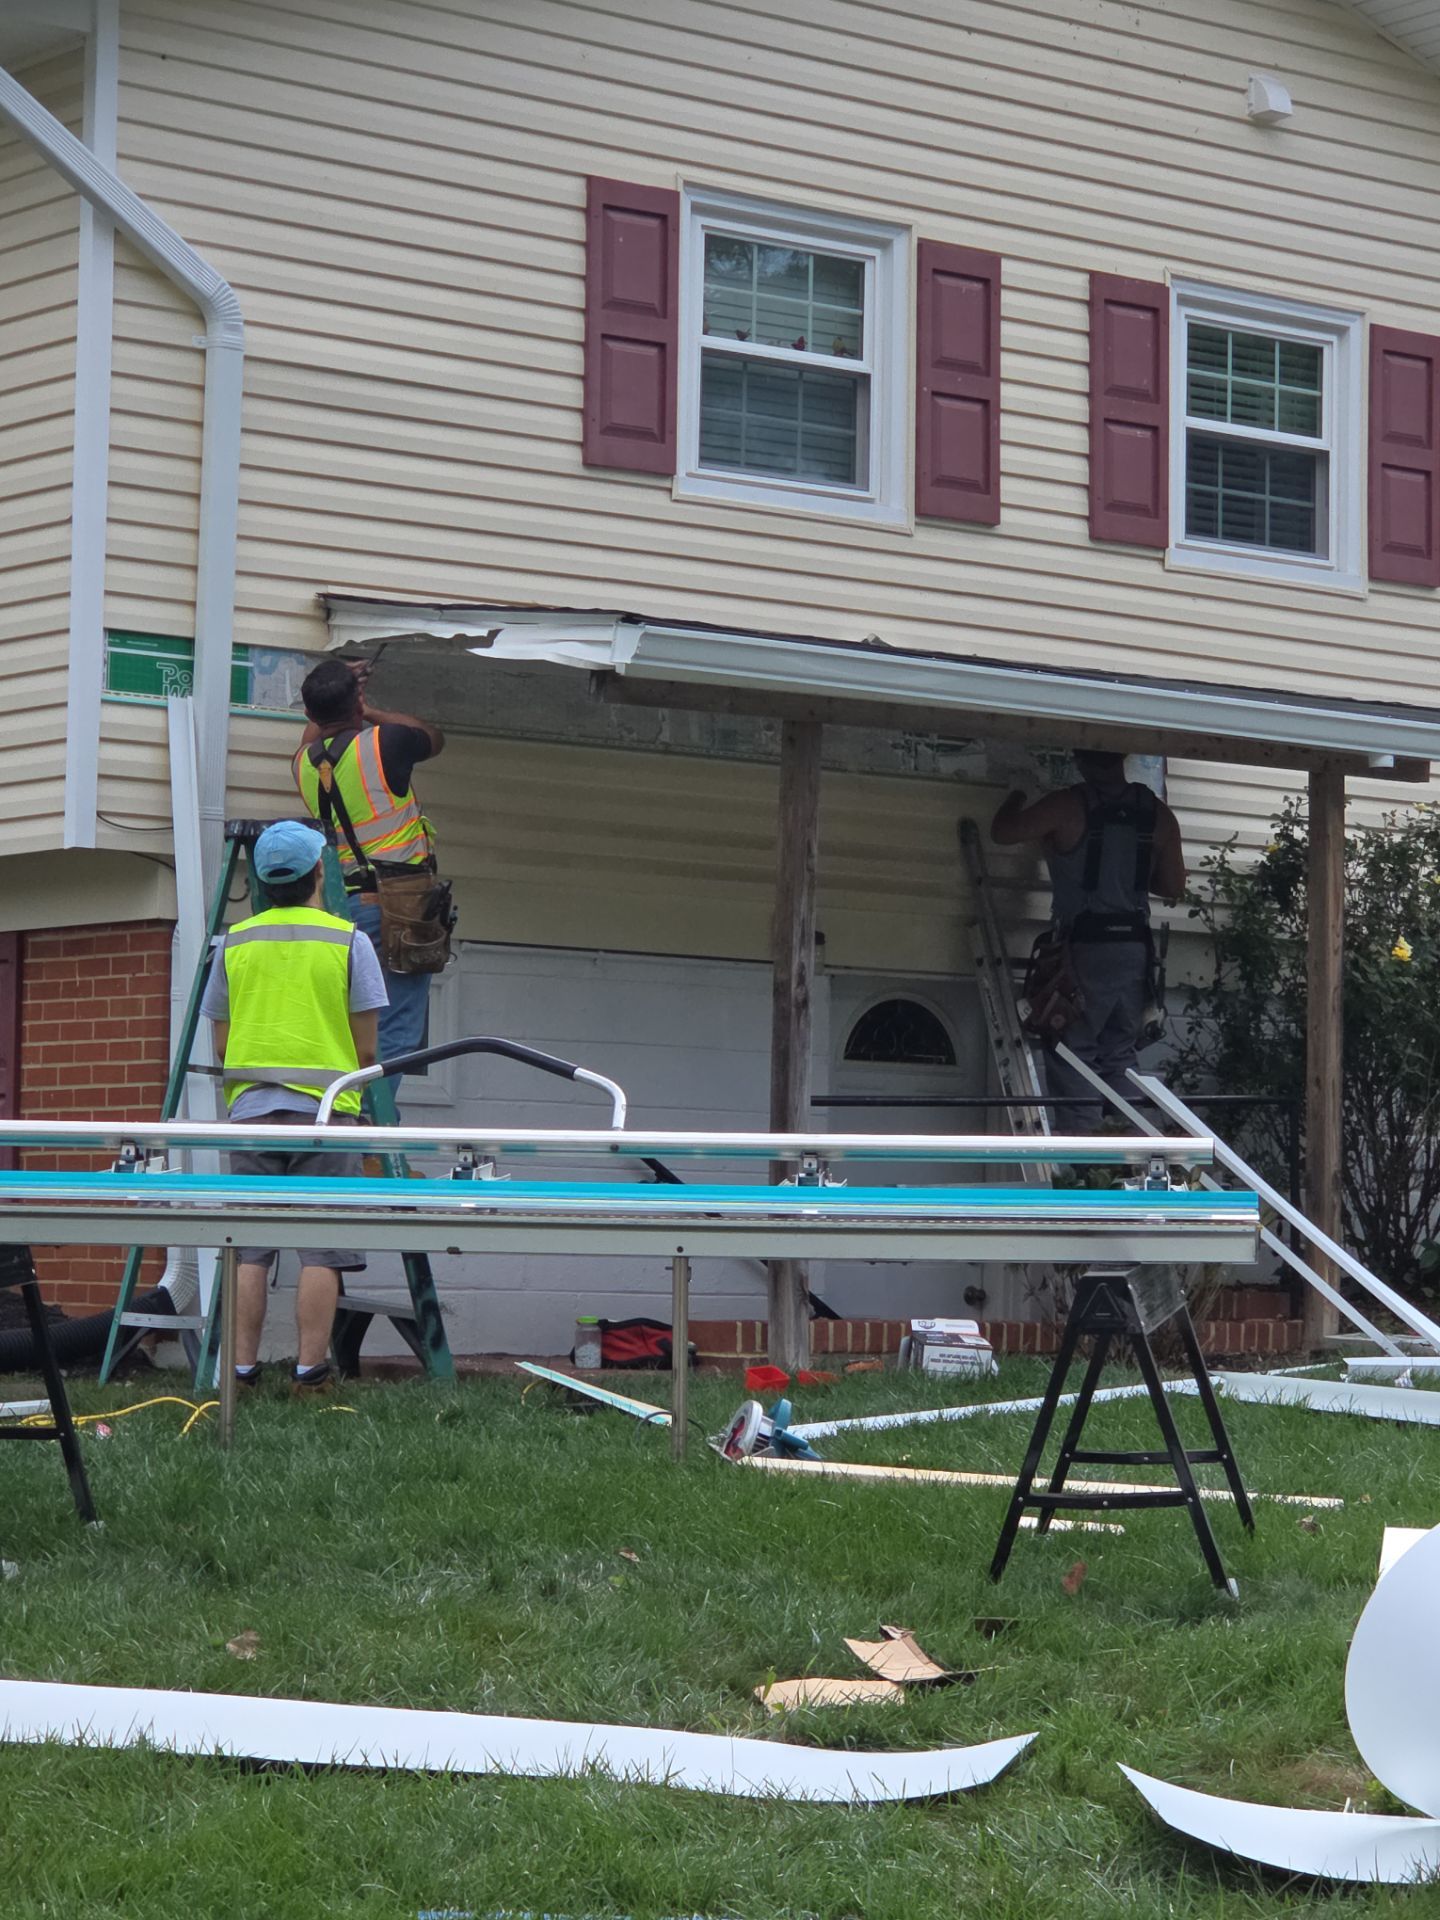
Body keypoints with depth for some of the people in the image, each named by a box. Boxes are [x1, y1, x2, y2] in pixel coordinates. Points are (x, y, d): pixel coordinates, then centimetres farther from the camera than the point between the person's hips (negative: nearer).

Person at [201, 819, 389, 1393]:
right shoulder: (349, 941, -2)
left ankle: (243, 1368, 5)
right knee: (321, 1249, -1)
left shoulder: (234, 944, 7)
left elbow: (220, 1044, 11)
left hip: (251, 1109, 3)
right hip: (325, 1110, -3)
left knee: (249, 1249, 5)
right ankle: (310, 1369, -4)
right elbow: (367, 1050, -1)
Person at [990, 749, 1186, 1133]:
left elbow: (1001, 832, 0)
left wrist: (1015, 797, 20)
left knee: (1072, 1056, 0)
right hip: (1135, 949, 5)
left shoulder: (1067, 807, -10)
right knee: (1120, 1056, 12)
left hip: (1083, 947, -5)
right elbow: (1174, 886, 10)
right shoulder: (1157, 813, 4)